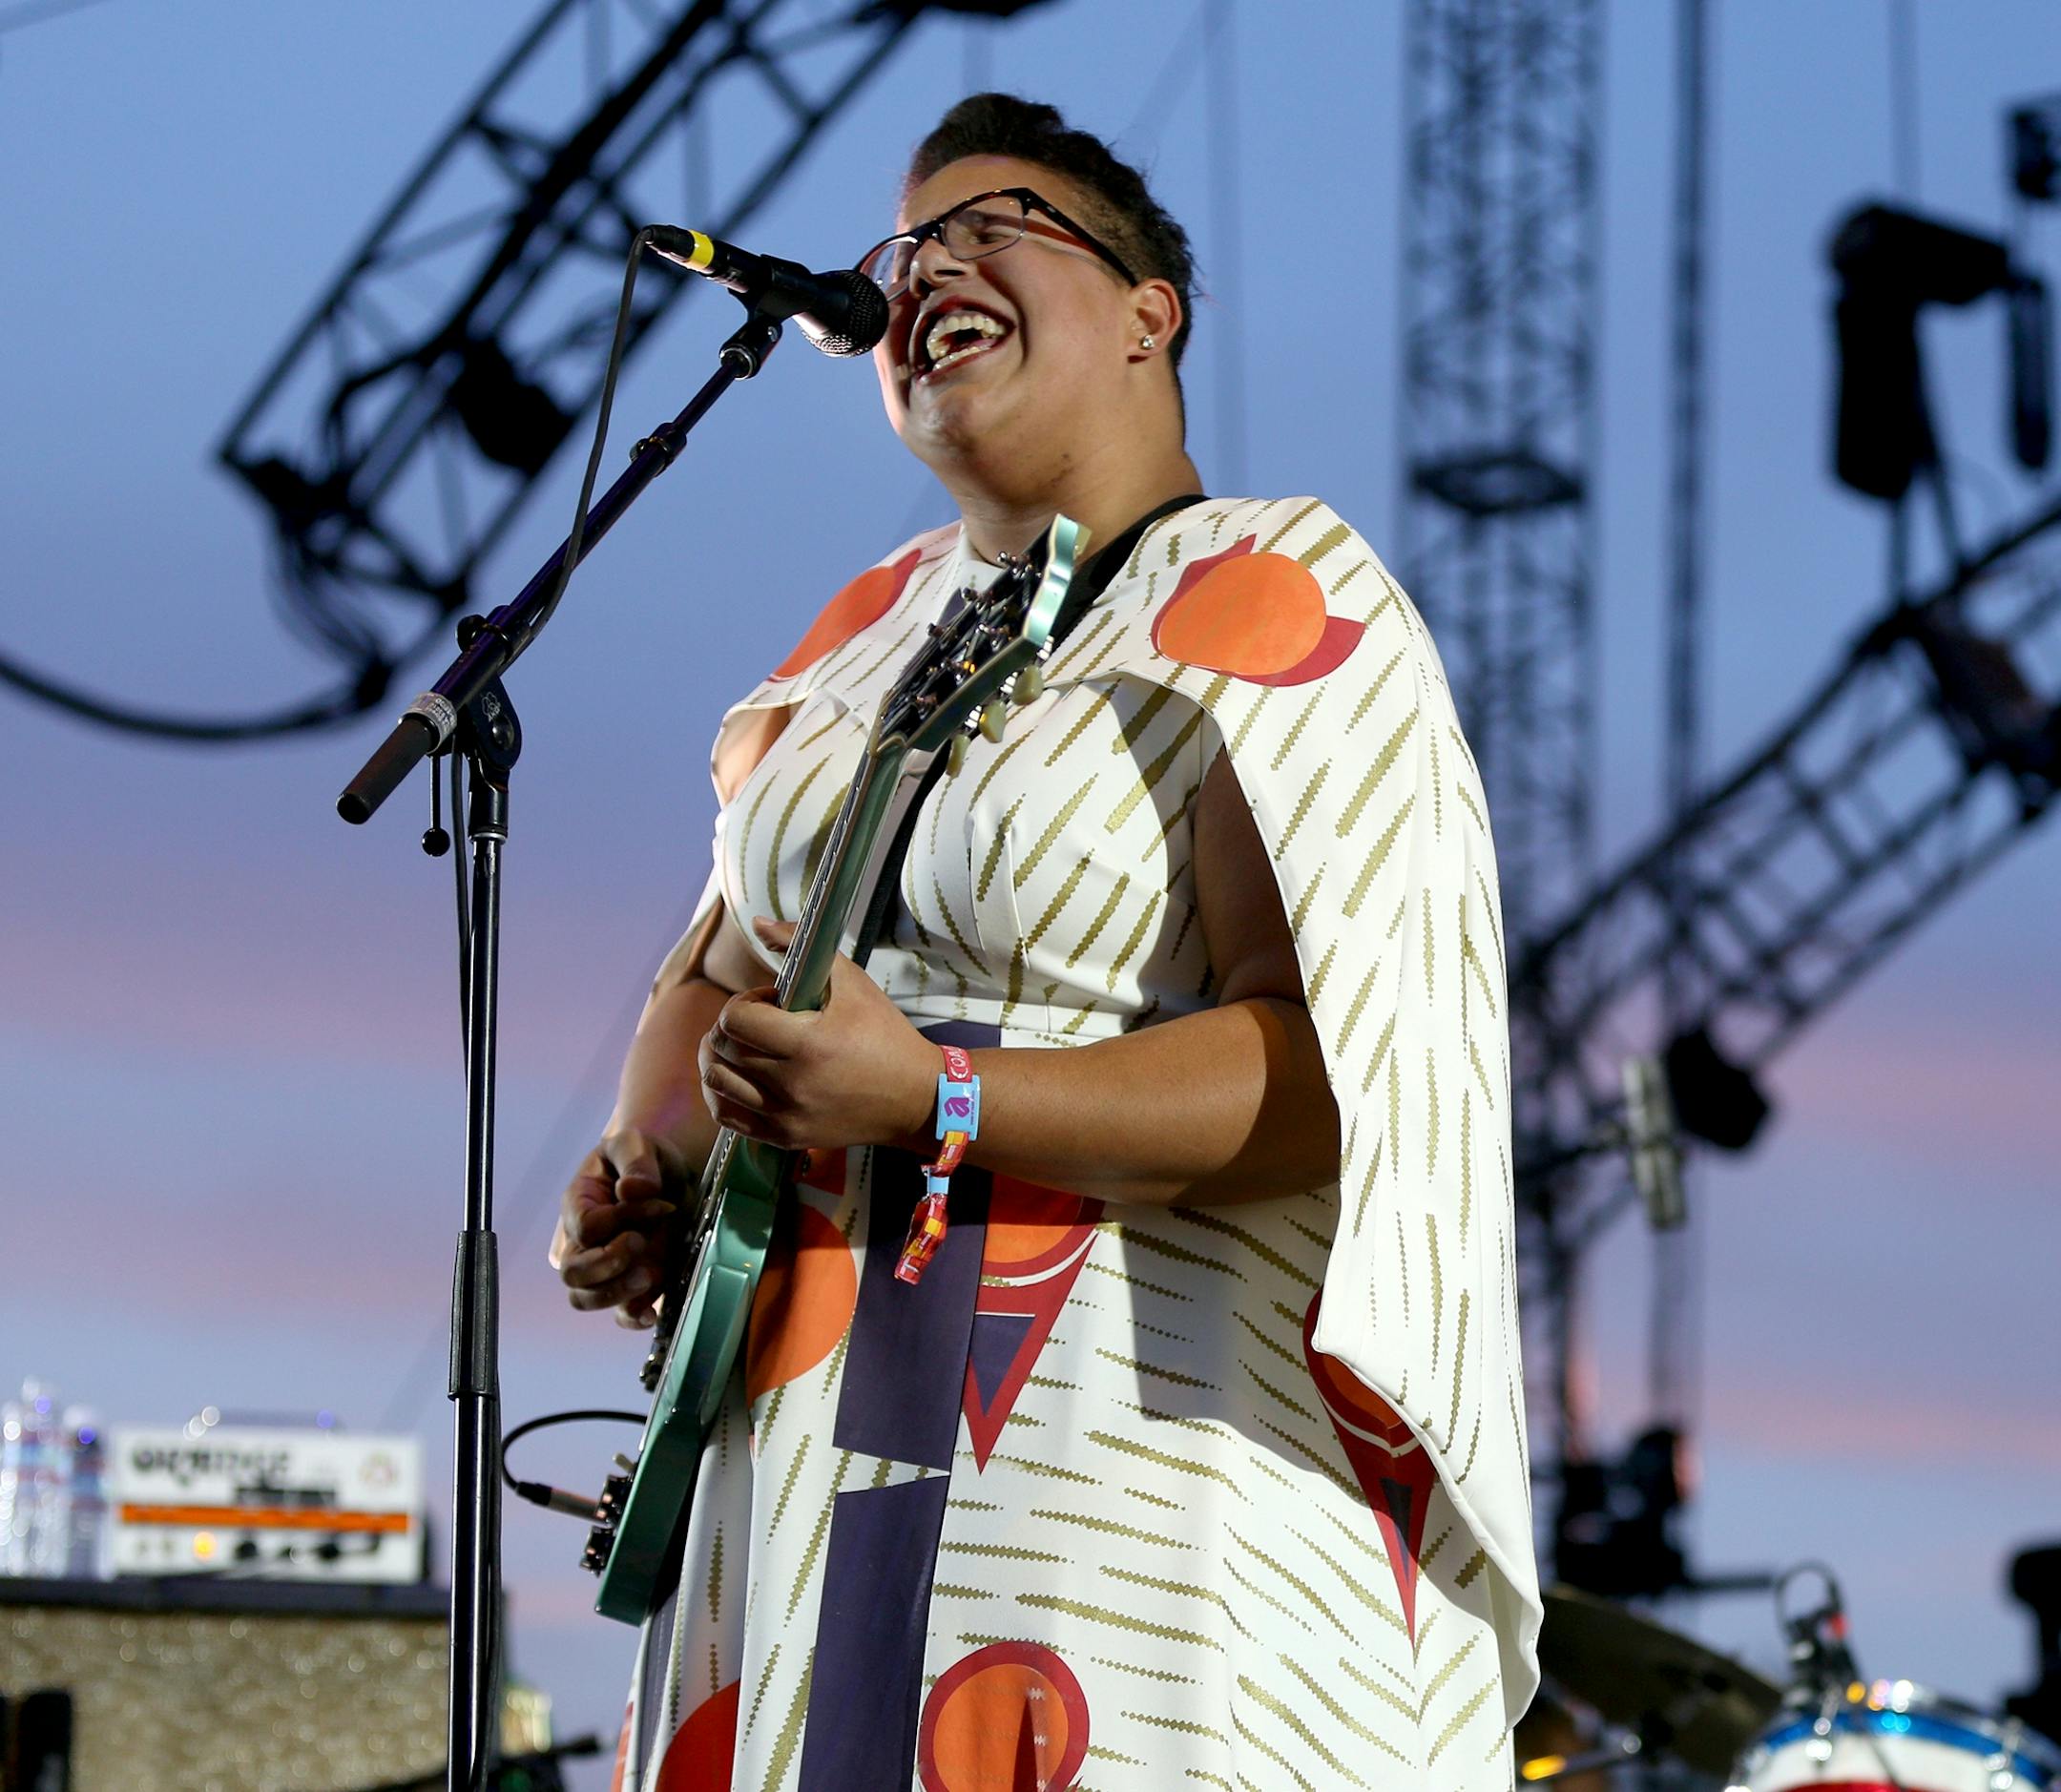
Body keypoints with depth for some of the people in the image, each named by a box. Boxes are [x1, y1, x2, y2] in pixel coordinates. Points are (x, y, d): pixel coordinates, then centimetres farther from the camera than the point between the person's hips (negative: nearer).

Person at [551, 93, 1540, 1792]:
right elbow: (716, 967, 26)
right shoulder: (867, 628, 17)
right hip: (814, 1442, 7)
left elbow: (1323, 1076, -17)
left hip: (1143, 1443, -7)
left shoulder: (1275, 604, -6)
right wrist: (647, 1171, 4)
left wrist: (923, 1100, -25)